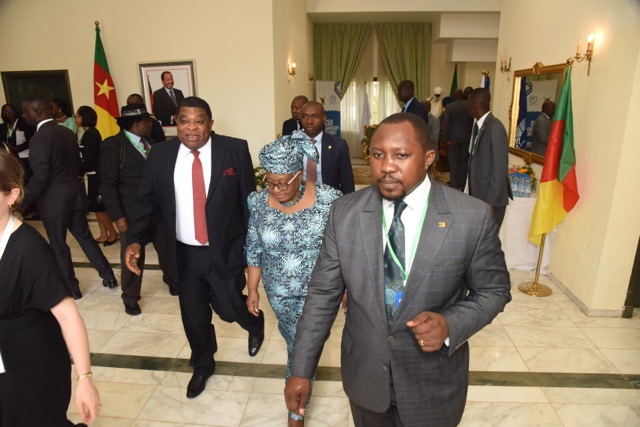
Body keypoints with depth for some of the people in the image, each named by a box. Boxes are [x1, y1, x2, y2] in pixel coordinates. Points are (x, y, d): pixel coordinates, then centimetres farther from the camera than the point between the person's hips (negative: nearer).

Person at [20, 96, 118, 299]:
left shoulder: (39, 138, -18)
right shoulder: (68, 132, 6)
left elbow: (40, 177, -21)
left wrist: (22, 202, -13)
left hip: (54, 199, -7)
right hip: (75, 193, 7)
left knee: (58, 245, 8)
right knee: (84, 236, 17)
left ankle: (71, 288, 20)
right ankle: (108, 276, 21)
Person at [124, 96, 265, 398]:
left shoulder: (235, 150, -9)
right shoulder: (160, 155, -2)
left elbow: (249, 200, -6)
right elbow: (146, 201, 3)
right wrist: (135, 240, -12)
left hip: (226, 251, -2)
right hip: (184, 254, 3)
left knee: (229, 309, 8)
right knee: (194, 316, 15)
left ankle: (254, 322, 46)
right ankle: (202, 366, 43)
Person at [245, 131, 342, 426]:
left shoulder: (329, 199, -20)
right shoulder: (258, 202, -12)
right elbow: (254, 250, -1)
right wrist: (252, 290, 3)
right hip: (279, 291, 2)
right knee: (294, 341, 22)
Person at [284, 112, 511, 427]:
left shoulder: (473, 217, -16)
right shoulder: (344, 212, -11)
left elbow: (494, 290, -4)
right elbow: (323, 294, -6)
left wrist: (450, 326, -23)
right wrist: (301, 370, -6)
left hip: (434, 384, -1)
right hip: (364, 377, 2)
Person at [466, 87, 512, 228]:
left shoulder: (495, 128, -19)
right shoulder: (477, 125, 8)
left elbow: (500, 170, -20)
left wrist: (491, 203, -19)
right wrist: (469, 191, 13)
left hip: (490, 199, -7)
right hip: (476, 195, 8)